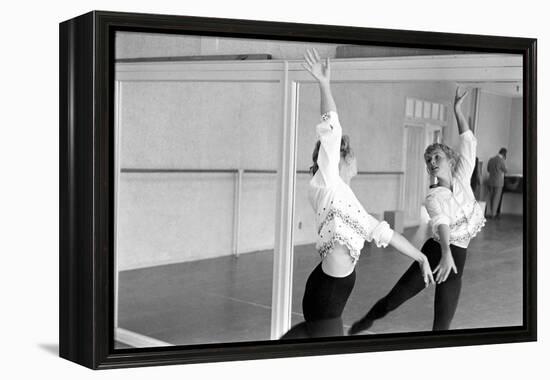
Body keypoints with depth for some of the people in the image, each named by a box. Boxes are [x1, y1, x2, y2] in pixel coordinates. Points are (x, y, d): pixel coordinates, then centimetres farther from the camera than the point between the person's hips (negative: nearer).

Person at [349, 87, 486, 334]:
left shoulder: (461, 177, 3)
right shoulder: (433, 197, -7)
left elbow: (468, 143, -1)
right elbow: (441, 222, -27)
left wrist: (457, 110, -8)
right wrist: (446, 253, -44)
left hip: (455, 256, 1)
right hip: (435, 249, -1)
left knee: (442, 323, 0)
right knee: (396, 296, 1)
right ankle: (367, 320, 31)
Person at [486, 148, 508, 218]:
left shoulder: (491, 159, 4)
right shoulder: (502, 160, -15)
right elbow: (505, 170, -3)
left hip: (490, 181, 5)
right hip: (498, 182, -5)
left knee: (489, 198, 10)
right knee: (496, 198, 5)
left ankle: (488, 213, 11)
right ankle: (493, 214, 9)